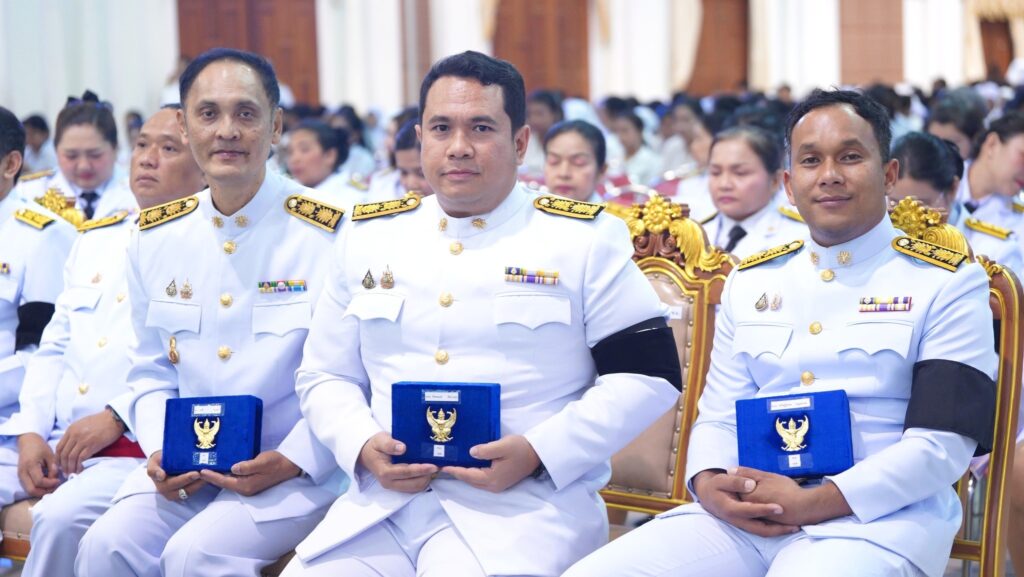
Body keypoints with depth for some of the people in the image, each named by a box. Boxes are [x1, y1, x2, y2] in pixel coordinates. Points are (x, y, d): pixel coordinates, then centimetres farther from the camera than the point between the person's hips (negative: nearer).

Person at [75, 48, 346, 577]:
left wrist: (292, 460, -19)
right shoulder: (154, 236, 5)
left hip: (294, 469, -4)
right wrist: (159, 449, -4)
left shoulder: (327, 234, -10)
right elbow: (151, 370, 14)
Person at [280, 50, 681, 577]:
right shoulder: (367, 239, 14)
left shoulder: (585, 239, 3)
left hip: (526, 504, -3)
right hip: (381, 503, 4)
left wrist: (538, 451, -12)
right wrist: (363, 446, -3)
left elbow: (649, 374, 0)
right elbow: (325, 376, 19)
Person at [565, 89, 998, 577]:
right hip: (742, 514, 5)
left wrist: (815, 503, -16)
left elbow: (944, 441, -5)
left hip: (875, 519, -5)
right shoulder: (750, 282, 18)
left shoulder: (947, 284, 3)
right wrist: (709, 484, -7)